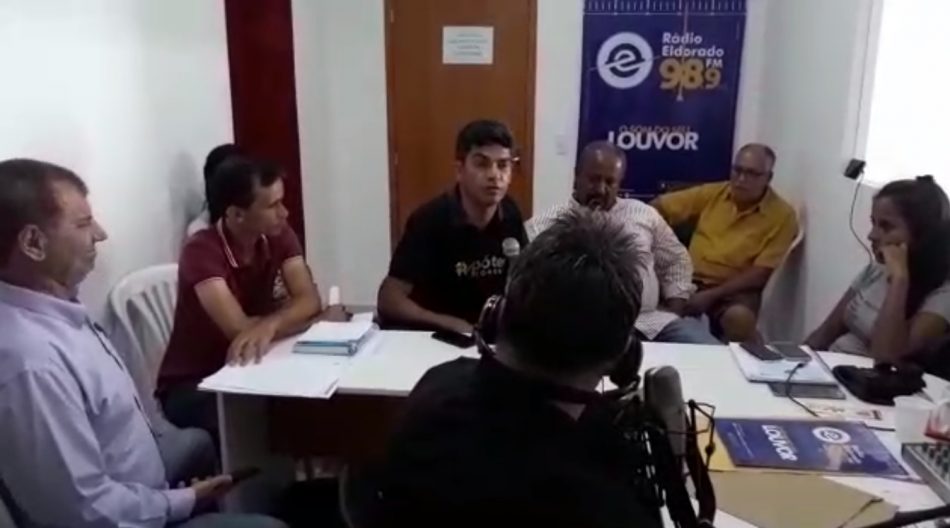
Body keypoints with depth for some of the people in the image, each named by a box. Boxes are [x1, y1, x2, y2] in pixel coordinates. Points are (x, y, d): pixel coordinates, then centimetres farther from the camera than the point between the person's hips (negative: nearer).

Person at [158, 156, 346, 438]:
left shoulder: (279, 236, -4)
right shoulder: (201, 252, -22)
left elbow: (310, 300, -15)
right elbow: (240, 329, -30)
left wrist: (269, 325, -37)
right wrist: (321, 319, -20)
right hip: (192, 385, -5)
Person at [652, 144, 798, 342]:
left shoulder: (782, 216, -4)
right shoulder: (713, 193, 6)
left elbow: (761, 274, -9)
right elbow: (660, 207, 10)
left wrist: (711, 295, -18)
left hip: (734, 290, -3)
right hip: (690, 280, 3)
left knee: (739, 317, -38)